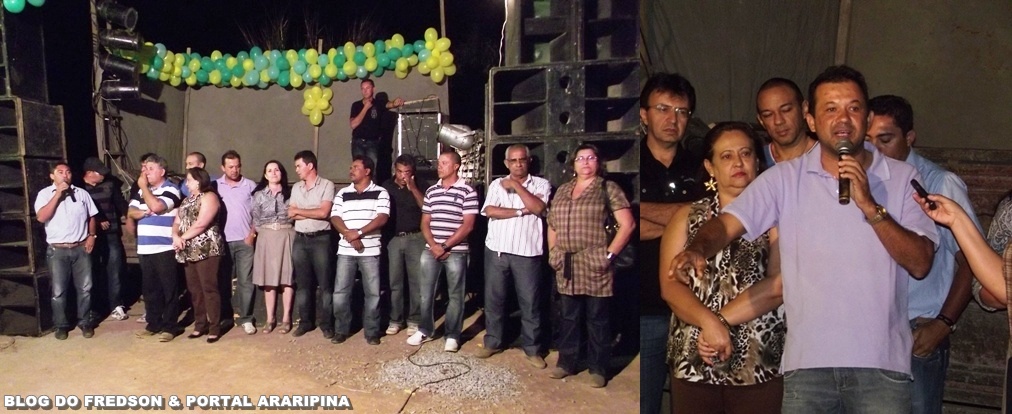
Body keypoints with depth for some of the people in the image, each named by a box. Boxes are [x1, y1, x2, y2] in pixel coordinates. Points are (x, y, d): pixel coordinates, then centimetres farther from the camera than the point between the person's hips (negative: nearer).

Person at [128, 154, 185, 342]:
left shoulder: (170, 189, -6)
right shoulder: (142, 191, 15)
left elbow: (156, 206, -21)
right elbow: (131, 212, 8)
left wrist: (144, 187, -9)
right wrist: (144, 212, -13)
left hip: (165, 249, -7)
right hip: (144, 249, 7)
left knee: (168, 289, -1)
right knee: (149, 288, 13)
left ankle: (170, 326, 6)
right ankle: (153, 323, 23)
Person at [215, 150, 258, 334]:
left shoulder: (250, 186, 3)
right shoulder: (215, 186, 5)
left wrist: (252, 234, -5)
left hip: (244, 241, -1)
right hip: (222, 241, 1)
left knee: (245, 281, -1)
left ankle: (245, 318, 6)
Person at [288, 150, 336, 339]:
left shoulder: (327, 185, -4)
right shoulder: (296, 187, 12)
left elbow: (324, 212, -14)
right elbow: (291, 214, 4)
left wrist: (300, 211, -4)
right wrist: (313, 213, -10)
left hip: (321, 239, -5)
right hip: (300, 240, 5)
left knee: (325, 284, -1)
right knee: (302, 283, 9)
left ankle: (327, 323, 6)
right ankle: (306, 321, 19)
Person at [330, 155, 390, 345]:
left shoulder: (380, 193, 0)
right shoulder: (343, 194, 10)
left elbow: (382, 218, -10)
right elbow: (335, 218, 3)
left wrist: (359, 232, -18)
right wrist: (349, 235, -15)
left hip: (370, 251, -3)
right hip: (345, 251, 3)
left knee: (372, 292, 1)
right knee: (340, 292, 3)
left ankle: (372, 332, 13)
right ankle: (341, 330, 16)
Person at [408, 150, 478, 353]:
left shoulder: (467, 192, -6)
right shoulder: (431, 191, 10)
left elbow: (467, 226, -10)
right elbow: (425, 223, 10)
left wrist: (445, 246, -12)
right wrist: (433, 246, -7)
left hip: (456, 251, -4)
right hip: (430, 250, 5)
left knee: (455, 295, 4)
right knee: (426, 292, 9)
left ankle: (452, 335, 15)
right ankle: (425, 330, 24)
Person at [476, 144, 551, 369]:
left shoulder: (541, 184, 4)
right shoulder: (496, 184, 9)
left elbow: (538, 208, -14)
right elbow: (490, 211, -6)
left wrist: (516, 186, -10)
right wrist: (521, 211, -11)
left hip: (527, 253, -2)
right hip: (496, 250, 2)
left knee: (530, 302, 3)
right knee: (493, 298, 10)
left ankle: (533, 349, 14)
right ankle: (493, 342, 25)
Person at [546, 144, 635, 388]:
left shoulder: (608, 188, -1)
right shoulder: (562, 191, 15)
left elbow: (627, 224, -6)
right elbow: (552, 225, 21)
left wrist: (609, 254, -11)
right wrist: (553, 253, 9)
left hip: (594, 265, -5)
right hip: (566, 267, 5)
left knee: (597, 318, 2)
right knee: (569, 317, 13)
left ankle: (598, 369, 13)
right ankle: (566, 362, 24)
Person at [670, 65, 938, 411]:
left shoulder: (901, 177, 4)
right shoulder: (786, 178, 1)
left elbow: (920, 264, -4)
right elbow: (727, 223, -10)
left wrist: (870, 206, -15)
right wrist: (697, 249, -31)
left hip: (882, 361, 1)